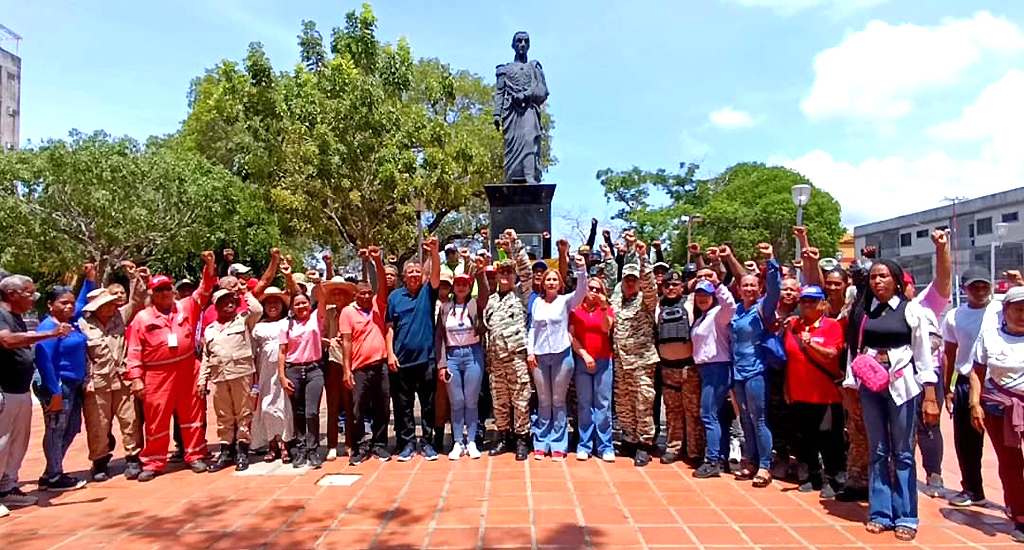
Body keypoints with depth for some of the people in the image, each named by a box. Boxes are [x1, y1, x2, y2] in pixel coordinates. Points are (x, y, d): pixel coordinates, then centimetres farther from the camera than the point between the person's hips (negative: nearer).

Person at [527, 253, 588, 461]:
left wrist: (582, 270, -31)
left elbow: (581, 291, -17)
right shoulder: (537, 302, 8)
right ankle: (541, 443, 19)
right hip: (540, 357, 2)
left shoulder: (566, 301, 0)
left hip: (561, 355, -2)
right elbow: (532, 328, 10)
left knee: (559, 402, 6)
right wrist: (530, 351, 3)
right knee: (543, 402, 10)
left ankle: (558, 445, 14)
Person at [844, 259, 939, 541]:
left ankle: (905, 517, 13)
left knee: (902, 453, 3)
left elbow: (923, 354, -2)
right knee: (878, 452, 8)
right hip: (869, 384, 2)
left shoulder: (911, 309, 0)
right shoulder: (861, 310, 7)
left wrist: (930, 396, -6)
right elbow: (854, 349, 7)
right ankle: (880, 513, 16)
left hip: (902, 384, -2)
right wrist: (850, 388, 4)